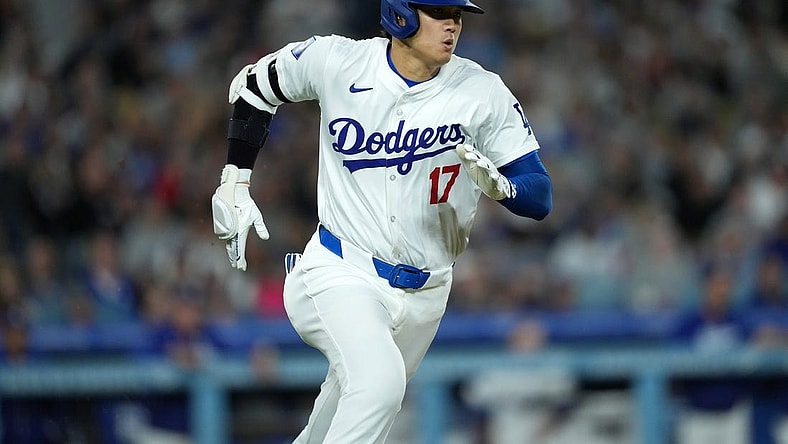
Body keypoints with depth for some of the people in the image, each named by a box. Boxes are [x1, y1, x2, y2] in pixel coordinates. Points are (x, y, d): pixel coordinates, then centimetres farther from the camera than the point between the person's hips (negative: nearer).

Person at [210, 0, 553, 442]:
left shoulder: (483, 93, -7)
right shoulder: (335, 61, -8)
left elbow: (541, 197, -8)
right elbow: (252, 86, 11)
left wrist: (499, 185, -30)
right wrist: (234, 185, 7)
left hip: (423, 294, 3)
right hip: (339, 273, -3)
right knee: (379, 378, -30)